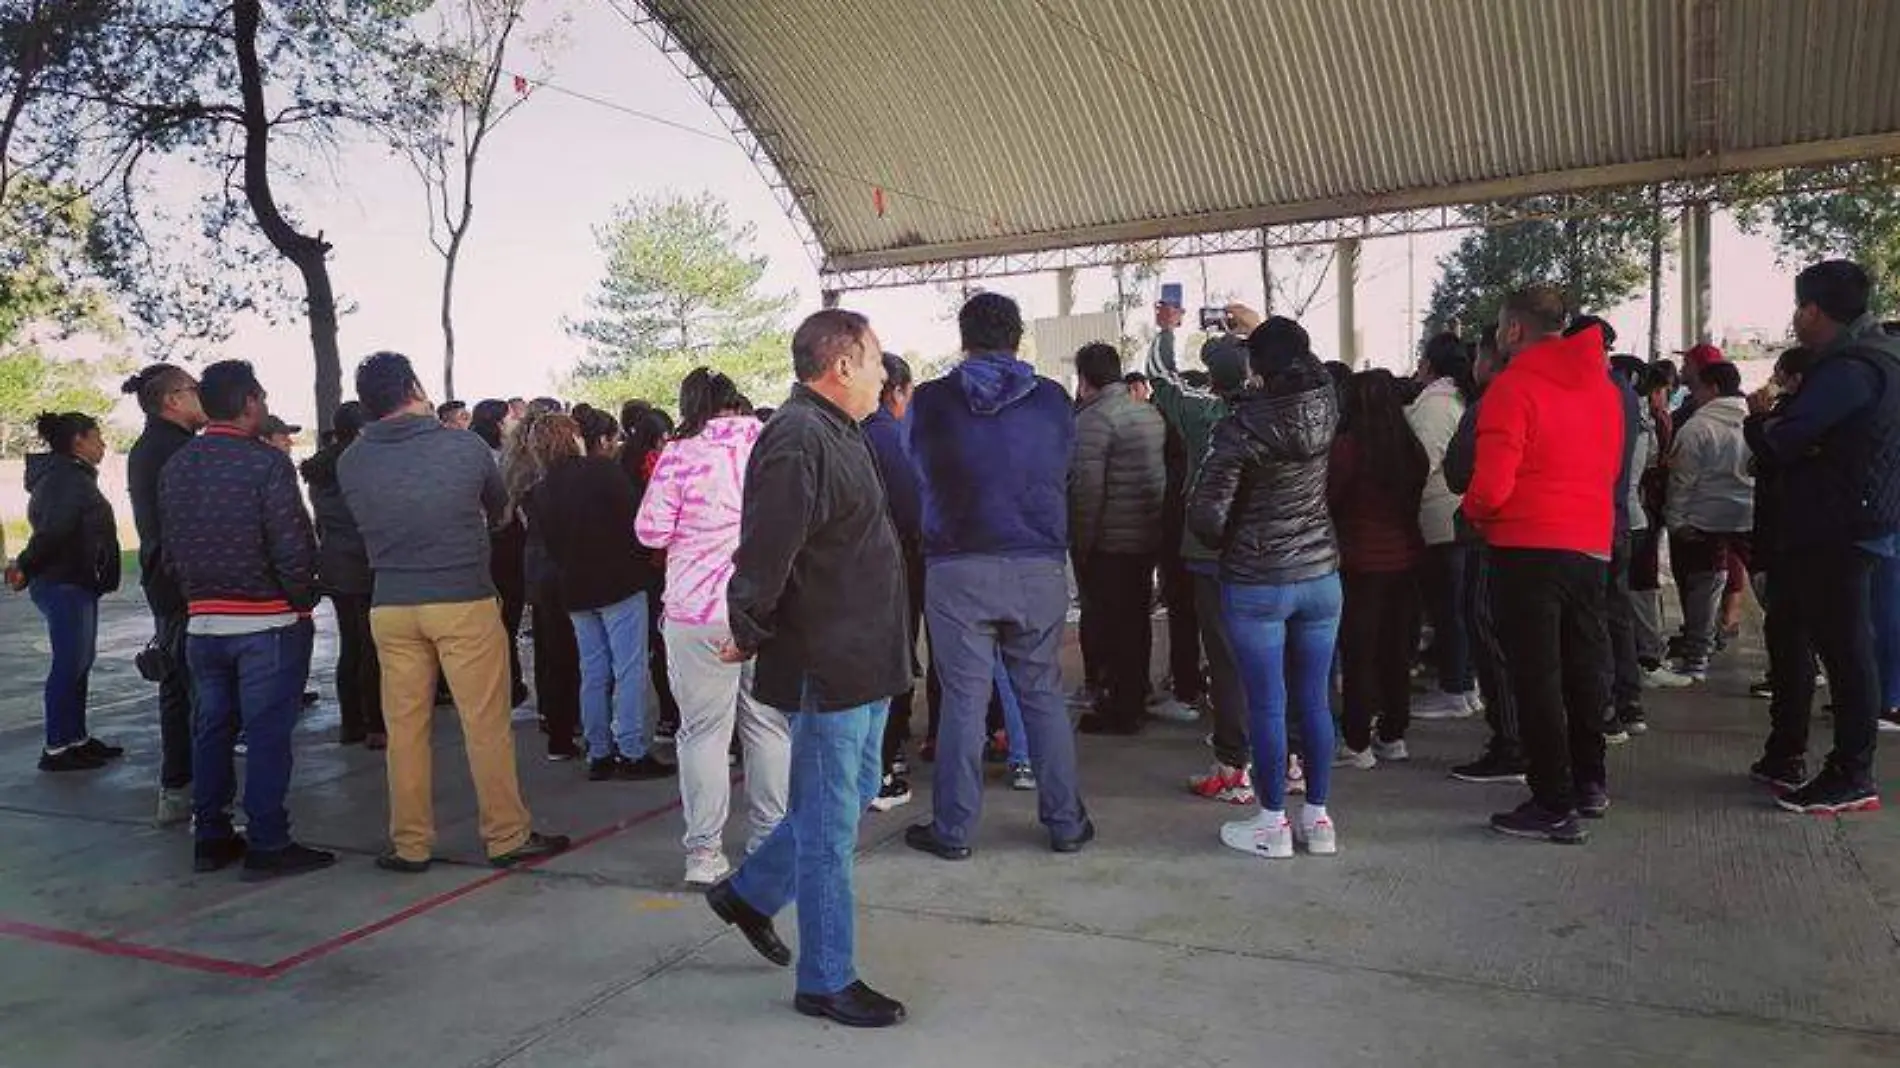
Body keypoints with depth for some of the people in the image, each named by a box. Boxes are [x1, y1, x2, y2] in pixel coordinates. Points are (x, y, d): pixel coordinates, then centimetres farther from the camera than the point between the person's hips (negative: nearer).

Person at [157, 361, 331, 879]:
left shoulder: (176, 467, 9)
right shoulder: (266, 462, -13)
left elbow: (170, 548, 12)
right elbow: (292, 547, -17)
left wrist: (197, 596, 18)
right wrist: (302, 600, -3)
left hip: (202, 619, 7)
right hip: (268, 621, -7)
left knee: (211, 728, 14)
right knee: (267, 732, -1)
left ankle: (210, 837, 22)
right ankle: (267, 845, 3)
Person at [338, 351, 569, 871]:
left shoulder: (350, 462, -2)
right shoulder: (465, 446, -9)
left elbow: (368, 522, 13)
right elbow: (499, 507, 9)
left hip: (390, 608, 3)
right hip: (465, 602, -3)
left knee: (404, 727, 11)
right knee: (487, 724, 5)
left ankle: (410, 844, 20)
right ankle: (507, 836, 12)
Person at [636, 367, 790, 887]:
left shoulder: (681, 454, -6)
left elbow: (651, 531, -5)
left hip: (699, 612, -3)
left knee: (703, 730, 5)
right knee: (770, 726, 12)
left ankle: (704, 853, 9)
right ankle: (771, 842, 21)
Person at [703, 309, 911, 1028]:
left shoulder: (836, 433, 14)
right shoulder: (797, 441, -21)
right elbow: (765, 555, -24)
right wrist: (751, 638, -11)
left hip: (862, 660, 10)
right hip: (826, 665, -10)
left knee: (852, 796, 22)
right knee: (830, 825, 2)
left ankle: (749, 892, 38)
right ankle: (827, 981, 18)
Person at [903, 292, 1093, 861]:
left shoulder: (930, 400, -3)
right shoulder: (1052, 399, 0)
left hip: (957, 569, -1)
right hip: (1039, 566, 2)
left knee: (963, 699, 4)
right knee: (1043, 695, 11)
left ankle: (953, 829, 13)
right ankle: (1065, 822, 18)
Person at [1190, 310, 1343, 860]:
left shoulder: (1241, 426, -15)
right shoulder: (1325, 403, -1)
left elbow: (1206, 515, -15)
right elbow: (1312, 365, 25)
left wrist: (1227, 541, 7)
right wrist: (1265, 327, 37)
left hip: (1256, 582, -5)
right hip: (1320, 574, 5)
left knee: (1267, 705, 3)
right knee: (1315, 700, 11)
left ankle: (1273, 823, 13)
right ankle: (1318, 818, 21)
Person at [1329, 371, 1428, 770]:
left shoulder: (1348, 444, -14)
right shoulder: (1412, 447, 2)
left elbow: (1330, 498, -9)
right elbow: (1417, 496, 10)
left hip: (1362, 561, -5)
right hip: (1406, 557, 5)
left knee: (1358, 653, 1)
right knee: (1397, 650, 14)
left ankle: (1357, 744, 5)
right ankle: (1393, 736, 23)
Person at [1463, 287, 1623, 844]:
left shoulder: (1512, 387, -12)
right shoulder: (1603, 386, 10)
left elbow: (1491, 487, -18)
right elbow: (1610, 469, 15)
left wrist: (1472, 510, 2)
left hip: (1528, 547, -7)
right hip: (1592, 546, 7)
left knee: (1535, 676, -1)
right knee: (1584, 667, 18)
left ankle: (1554, 806, 3)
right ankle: (1590, 783, 30)